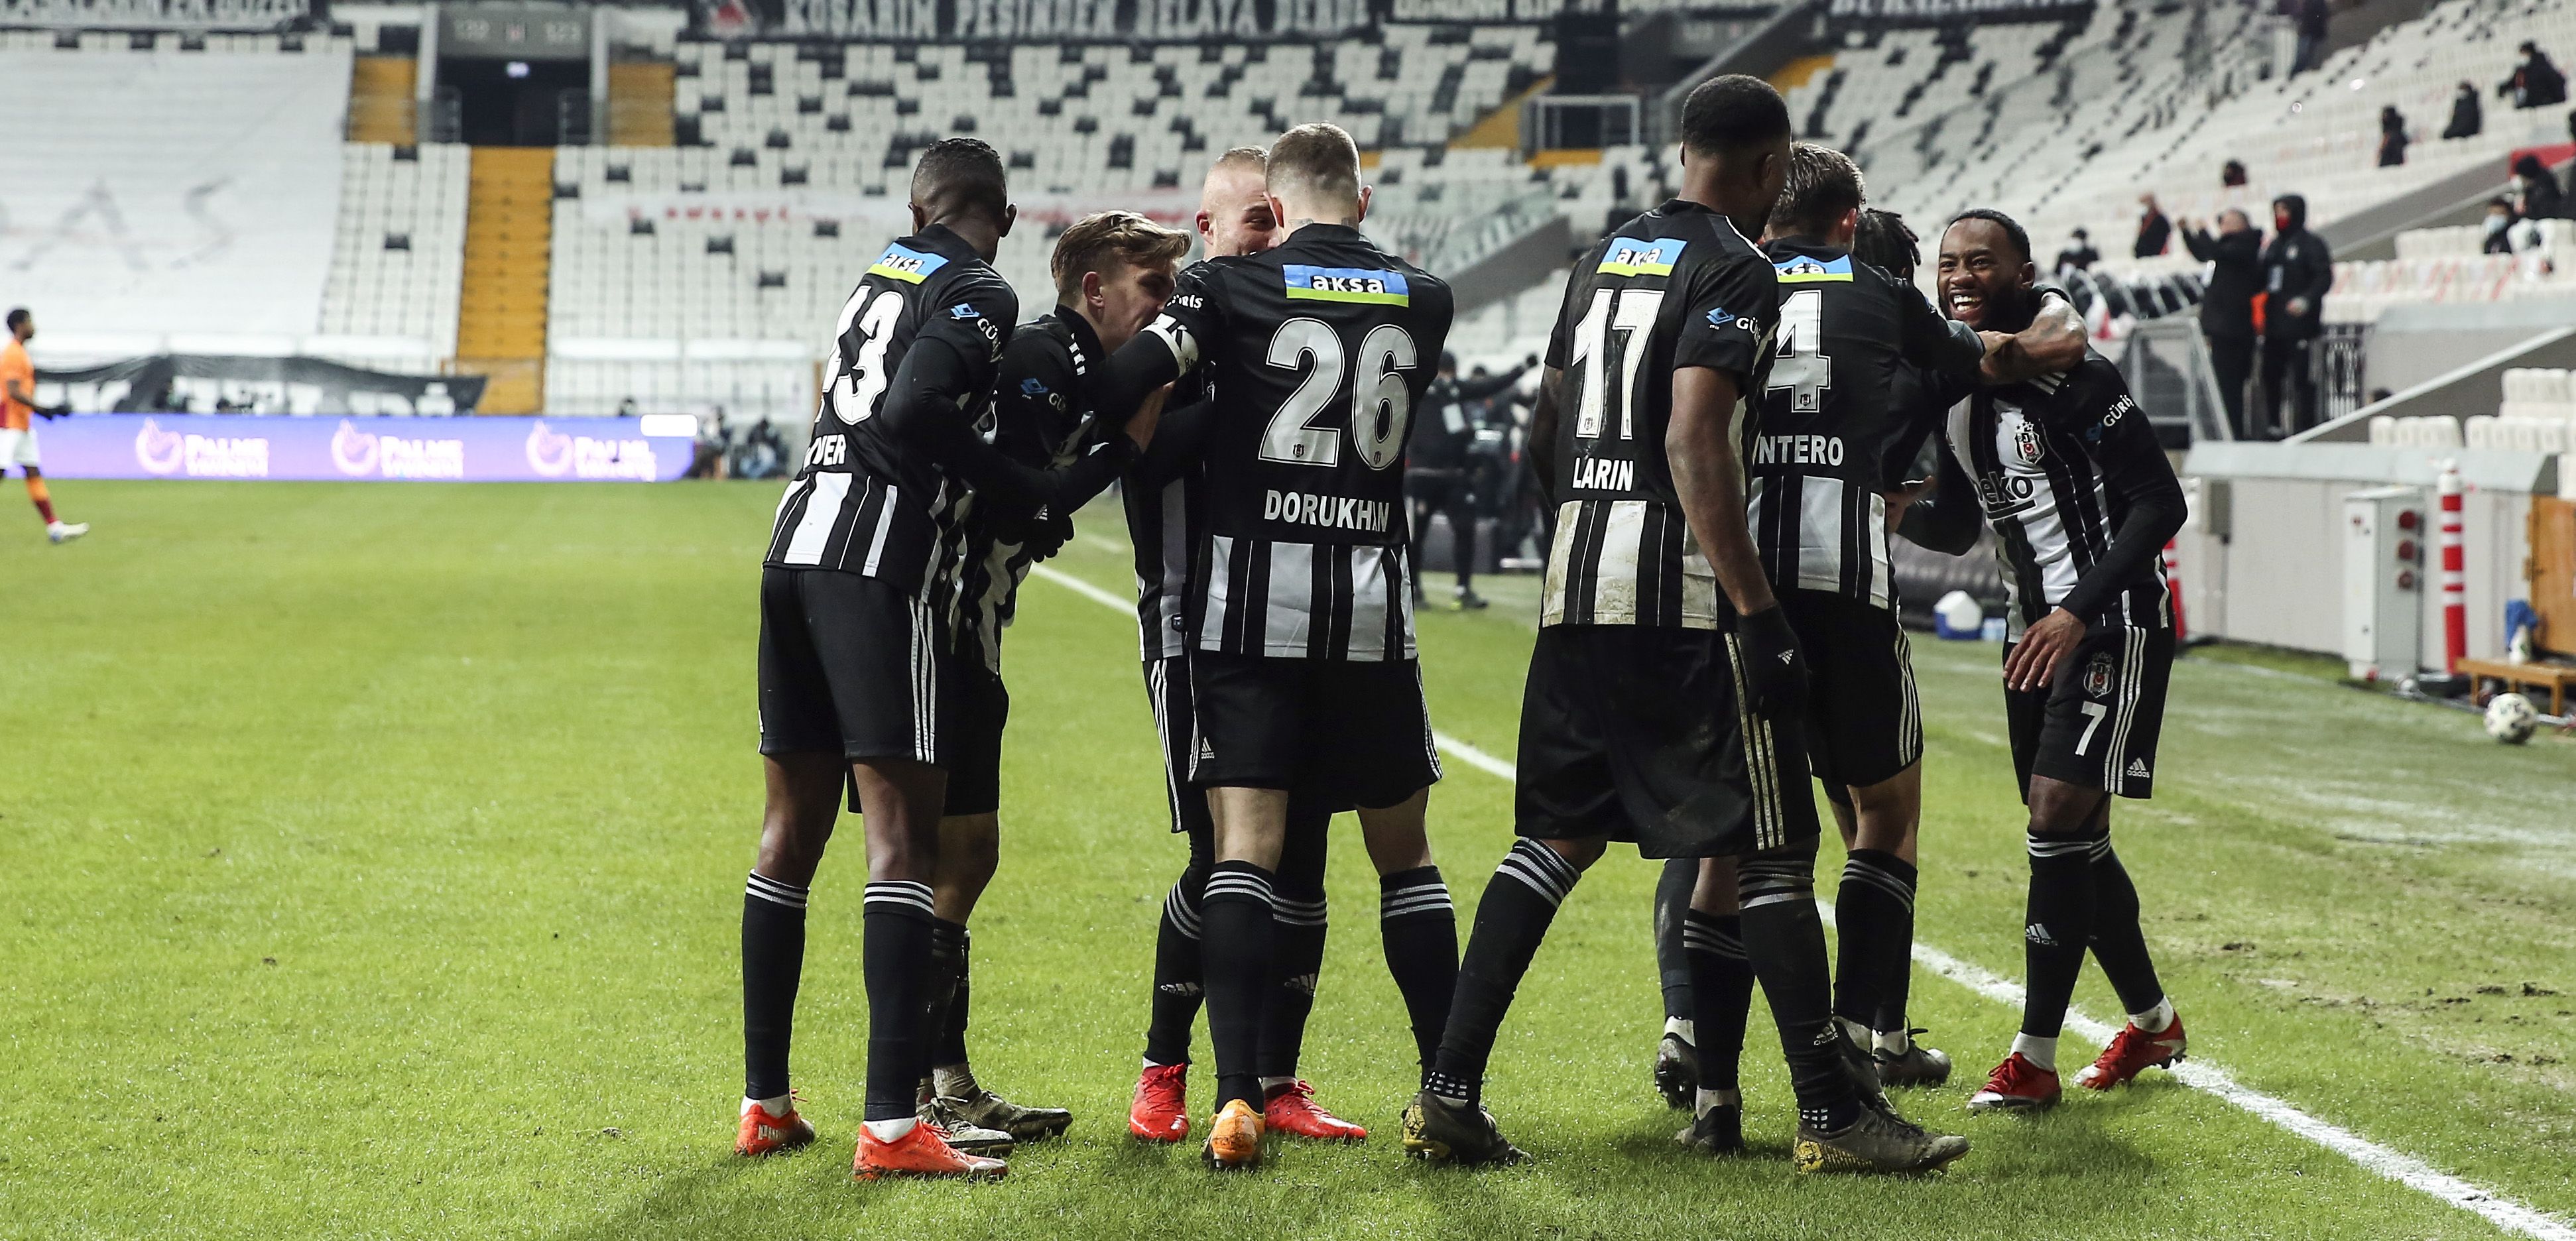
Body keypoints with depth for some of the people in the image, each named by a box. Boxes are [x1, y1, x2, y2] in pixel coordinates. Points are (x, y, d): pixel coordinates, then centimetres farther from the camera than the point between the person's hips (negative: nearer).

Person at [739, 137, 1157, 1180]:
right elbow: (911, 417, -17)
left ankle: (764, 1101, 18)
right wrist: (1035, 495, -8)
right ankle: (891, 1124, -16)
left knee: (795, 823, 14)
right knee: (903, 828, -9)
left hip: (797, 546, 8)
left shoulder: (880, 277, 20)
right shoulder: (978, 297, -3)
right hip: (882, 562, -8)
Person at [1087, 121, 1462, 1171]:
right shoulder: (1424, 303, 7)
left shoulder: (1232, 288, -3)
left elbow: (1117, 388, -13)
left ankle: (1238, 1099, -13)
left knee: (1246, 845, -3)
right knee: (1403, 851, 12)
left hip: (1250, 596, -2)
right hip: (1373, 601, 2)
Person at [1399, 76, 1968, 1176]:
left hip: (1576, 584, 8)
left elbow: (1545, 439, 20)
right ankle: (1833, 1113, 2)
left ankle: (1449, 1093, 5)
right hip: (1682, 595, -8)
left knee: (1556, 837, 11)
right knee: (1769, 849, -1)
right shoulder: (1735, 272, -9)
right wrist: (1759, 613, -20)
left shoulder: (1604, 258, 16)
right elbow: (1694, 447, -19)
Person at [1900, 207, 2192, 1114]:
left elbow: (2161, 504, -17)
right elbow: (1956, 529, 18)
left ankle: (2034, 1060, -9)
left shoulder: (2069, 375, -16)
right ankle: (2152, 1021, 32)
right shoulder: (1951, 391, 7)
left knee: (2059, 823, -14)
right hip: (2035, 628, 8)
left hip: (2112, 625, -8)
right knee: (2071, 837, 13)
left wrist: (2079, 612, -22)